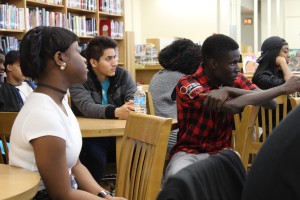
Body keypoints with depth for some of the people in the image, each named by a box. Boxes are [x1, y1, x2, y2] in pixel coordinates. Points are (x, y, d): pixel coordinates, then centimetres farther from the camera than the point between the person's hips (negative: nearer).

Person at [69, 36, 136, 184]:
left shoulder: (123, 75, 6)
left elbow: (135, 100, -6)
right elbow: (87, 107, -23)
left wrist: (131, 108, -32)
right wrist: (116, 112, -42)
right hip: (90, 137, -3)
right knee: (96, 159, -34)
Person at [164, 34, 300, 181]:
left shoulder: (236, 80, 1)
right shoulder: (187, 84, -17)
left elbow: (271, 103, -14)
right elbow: (232, 106, -30)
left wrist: (229, 90, -27)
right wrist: (283, 88, -24)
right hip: (188, 152, -4)